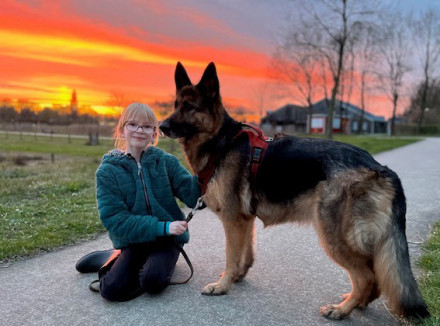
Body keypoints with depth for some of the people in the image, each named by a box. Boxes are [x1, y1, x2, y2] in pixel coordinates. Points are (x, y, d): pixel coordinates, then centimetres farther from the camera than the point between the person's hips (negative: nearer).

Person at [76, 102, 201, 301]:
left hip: (167, 239, 0)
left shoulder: (166, 162, -2)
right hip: (131, 242, 1)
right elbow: (114, 220, -13)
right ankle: (115, 258, 10)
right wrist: (162, 227, -23)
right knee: (112, 288, -21)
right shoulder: (108, 171, -4)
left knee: (153, 281, -26)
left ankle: (158, 264, 7)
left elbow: (193, 196, -10)